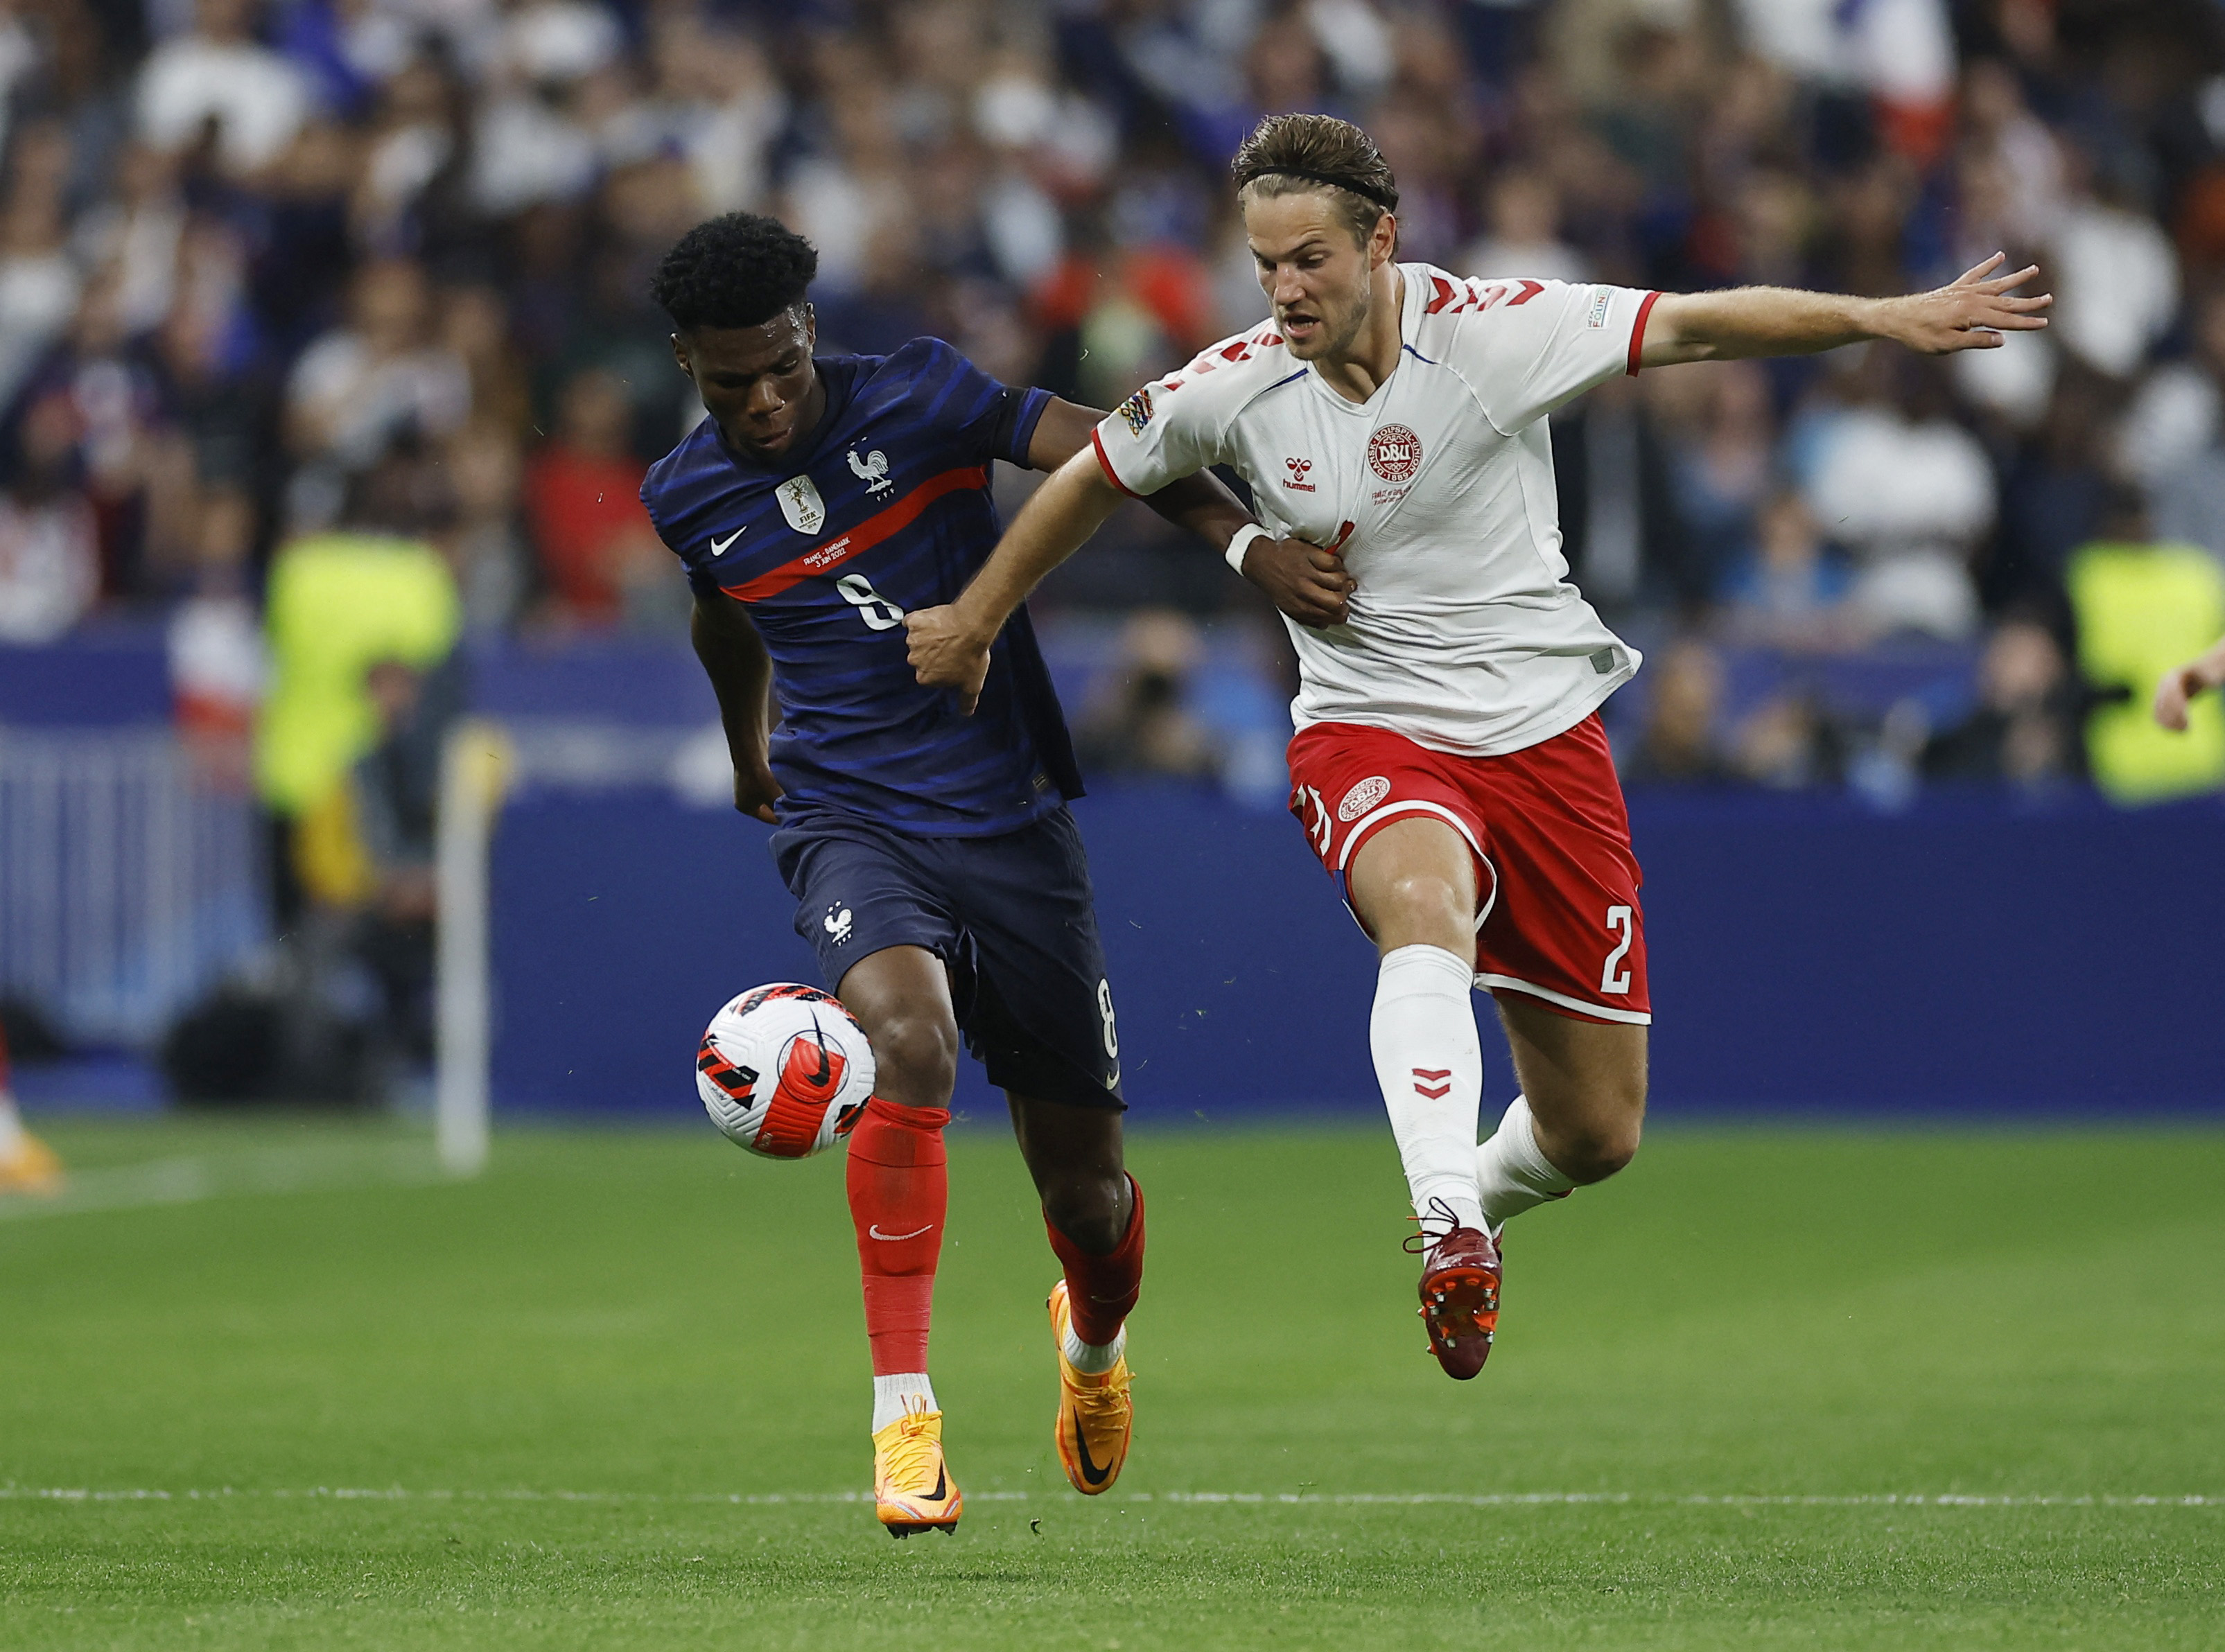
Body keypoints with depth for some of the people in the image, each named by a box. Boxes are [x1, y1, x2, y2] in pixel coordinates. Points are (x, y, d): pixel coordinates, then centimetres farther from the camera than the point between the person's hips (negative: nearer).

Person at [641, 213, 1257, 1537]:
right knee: (908, 1041, -34)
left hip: (1012, 822, 0)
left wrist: (1247, 539, -30)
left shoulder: (914, 398, -7)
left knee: (1087, 1191, 4)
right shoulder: (688, 497, 3)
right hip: (852, 821, 0)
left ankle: (1096, 1337, 43)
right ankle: (905, 1418, -30)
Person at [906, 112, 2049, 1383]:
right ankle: (1448, 1228, -50)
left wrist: (1883, 317, -29)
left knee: (1598, 1136, 4)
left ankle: (1479, 1192, 39)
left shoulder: (1491, 330, -13)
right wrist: (974, 622, 18)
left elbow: (1696, 325, -17)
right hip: (1366, 737, 0)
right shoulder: (1235, 389, -6)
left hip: (1543, 737, 0)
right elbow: (1094, 479, 10)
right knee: (1425, 902, -39)